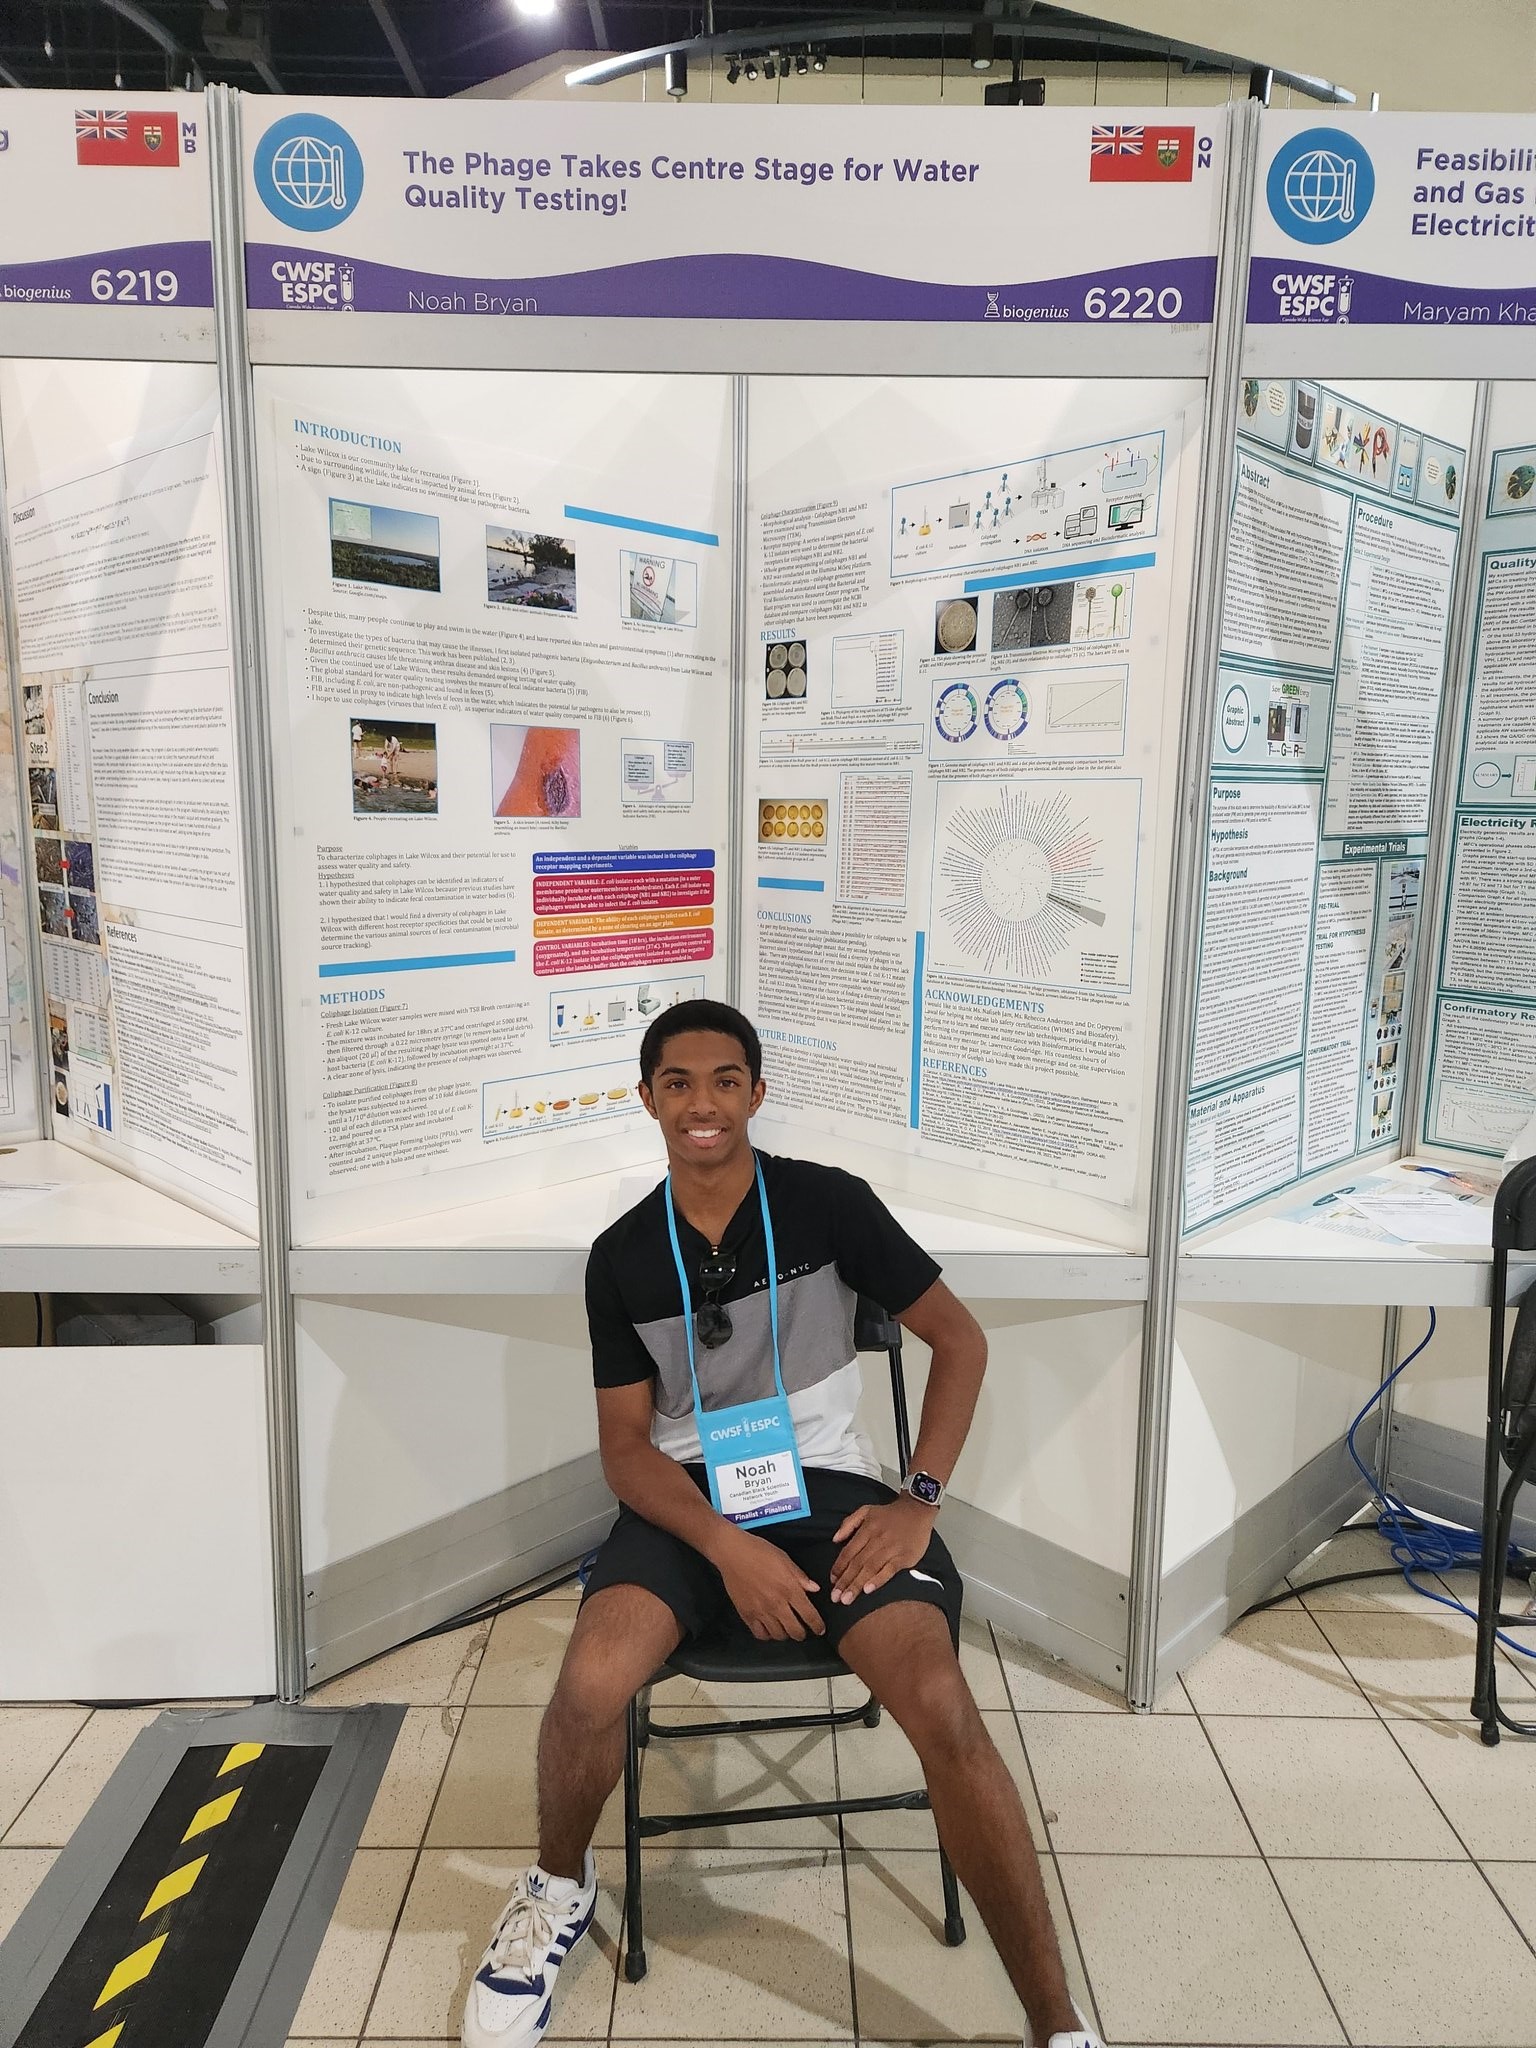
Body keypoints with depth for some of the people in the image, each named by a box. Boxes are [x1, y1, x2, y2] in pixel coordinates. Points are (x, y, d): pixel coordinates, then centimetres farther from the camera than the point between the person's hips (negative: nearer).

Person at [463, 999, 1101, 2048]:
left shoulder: (828, 1203, -4)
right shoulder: (622, 1257, 2)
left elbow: (960, 1340, 2)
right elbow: (626, 1445, 2)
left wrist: (920, 1501, -8)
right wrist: (726, 1544, -16)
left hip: (828, 1486, -1)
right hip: (692, 1498, 1)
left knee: (942, 1709, -25)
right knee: (589, 1690, -25)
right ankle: (560, 1882, 10)